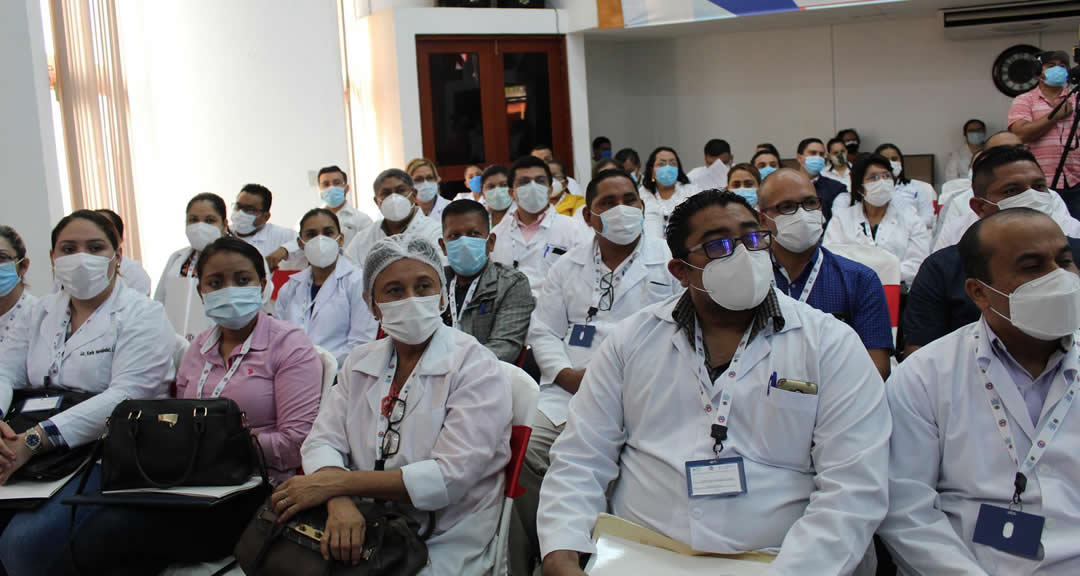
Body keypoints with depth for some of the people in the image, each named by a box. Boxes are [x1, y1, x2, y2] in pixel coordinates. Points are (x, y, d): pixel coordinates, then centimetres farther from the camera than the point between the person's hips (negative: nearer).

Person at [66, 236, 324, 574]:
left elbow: (298, 441, -11)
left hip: (252, 493, -6)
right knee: (89, 537, -22)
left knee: (99, 541, -20)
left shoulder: (289, 346, -2)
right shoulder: (198, 348, 19)